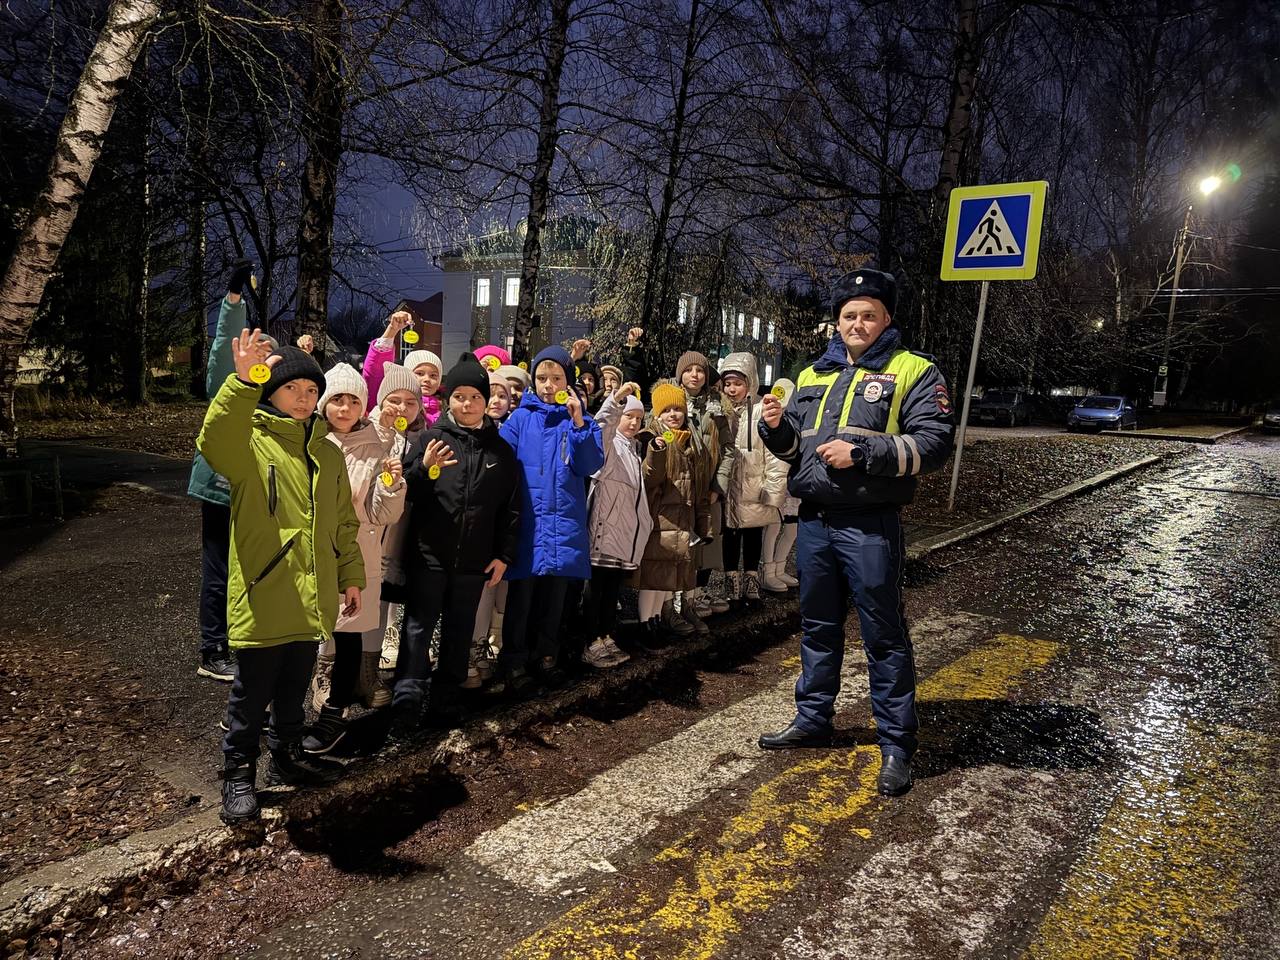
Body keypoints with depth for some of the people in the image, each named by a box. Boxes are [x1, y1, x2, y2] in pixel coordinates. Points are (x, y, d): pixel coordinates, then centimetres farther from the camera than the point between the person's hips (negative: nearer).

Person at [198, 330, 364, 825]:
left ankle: (287, 756, 38)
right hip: (262, 594, -5)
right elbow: (213, 440, -34)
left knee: (294, 686, 20)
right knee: (253, 692, 6)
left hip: (311, 595, 6)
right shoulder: (249, 442, -7)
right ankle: (239, 775, 24)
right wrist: (244, 381, -44)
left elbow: (343, 521, 16)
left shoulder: (327, 451, 11)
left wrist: (350, 576, 15)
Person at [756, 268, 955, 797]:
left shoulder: (912, 370, -2)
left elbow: (933, 442, -12)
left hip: (870, 526, -5)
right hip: (814, 520, 6)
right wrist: (776, 427, -3)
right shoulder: (813, 375, 15)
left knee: (884, 635, 2)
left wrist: (862, 452, -21)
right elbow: (793, 447, 20)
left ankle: (896, 744, 14)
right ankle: (812, 718, 31)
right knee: (817, 626, 16)